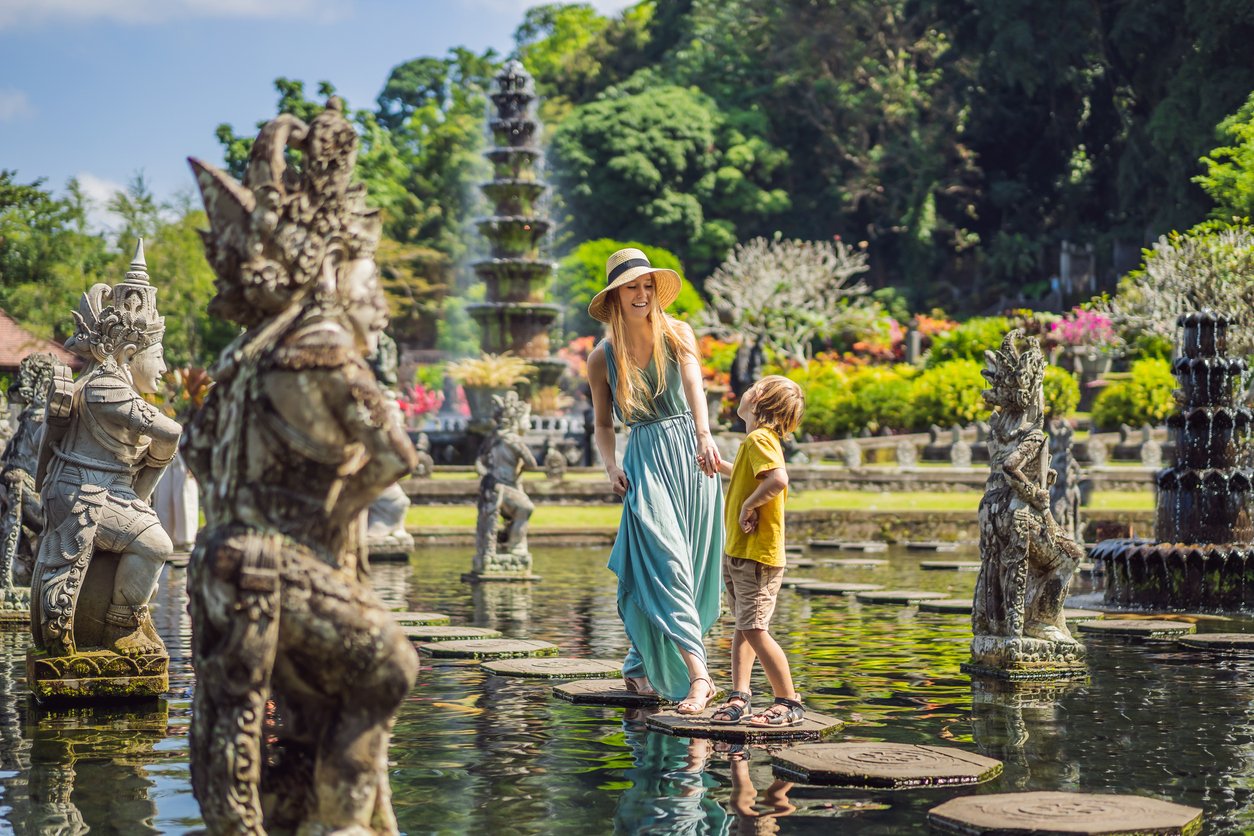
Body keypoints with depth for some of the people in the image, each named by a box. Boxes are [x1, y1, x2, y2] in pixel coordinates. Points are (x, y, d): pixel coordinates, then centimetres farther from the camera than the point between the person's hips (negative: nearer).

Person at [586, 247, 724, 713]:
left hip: (690, 456, 2)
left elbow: (693, 384, -17)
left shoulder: (676, 334, 2)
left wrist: (704, 434, -35)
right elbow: (603, 424, 12)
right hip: (645, 461, -2)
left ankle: (640, 666, 19)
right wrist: (611, 467, -8)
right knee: (667, 565, -16)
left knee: (692, 566, 4)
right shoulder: (602, 359, 3)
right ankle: (698, 675, -23)